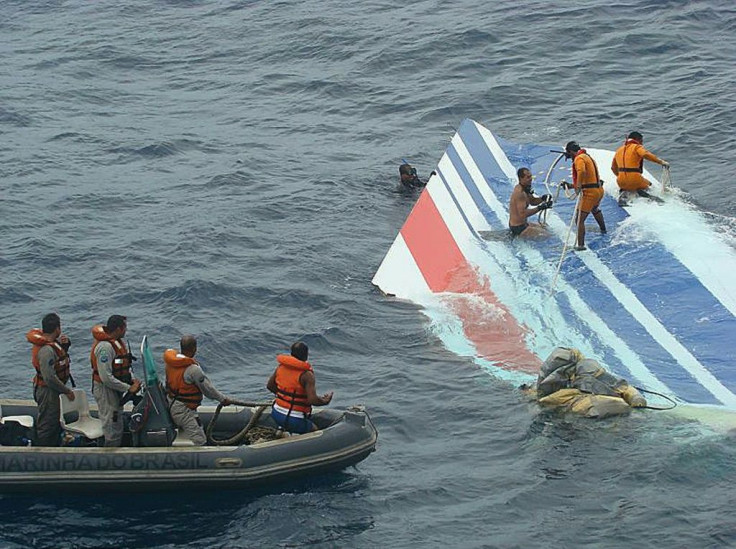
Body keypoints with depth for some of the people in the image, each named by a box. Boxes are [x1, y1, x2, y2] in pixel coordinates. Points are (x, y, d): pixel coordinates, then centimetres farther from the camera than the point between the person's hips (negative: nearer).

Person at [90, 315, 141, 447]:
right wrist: (129, 388, -24)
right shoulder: (105, 347, -25)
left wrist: (132, 380, -4)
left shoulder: (118, 342, 6)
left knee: (118, 430, 19)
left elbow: (125, 366, 16)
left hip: (115, 390, 10)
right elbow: (106, 378, -29)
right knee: (112, 431, -6)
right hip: (105, 390, -10)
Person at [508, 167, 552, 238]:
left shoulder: (525, 188, 5)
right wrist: (540, 208, -31)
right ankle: (517, 236, -5)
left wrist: (542, 198, -2)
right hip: (518, 228, -11)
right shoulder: (520, 193, -26)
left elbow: (532, 201, 19)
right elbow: (523, 214, -30)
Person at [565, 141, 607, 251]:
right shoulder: (588, 157, 20)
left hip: (589, 192, -10)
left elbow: (581, 171, -33)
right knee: (594, 208, 40)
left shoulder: (579, 159, -11)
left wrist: (578, 186, -33)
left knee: (580, 219, -10)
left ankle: (581, 245, -18)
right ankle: (603, 229, 59)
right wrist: (572, 185, 30)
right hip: (599, 189, 10)